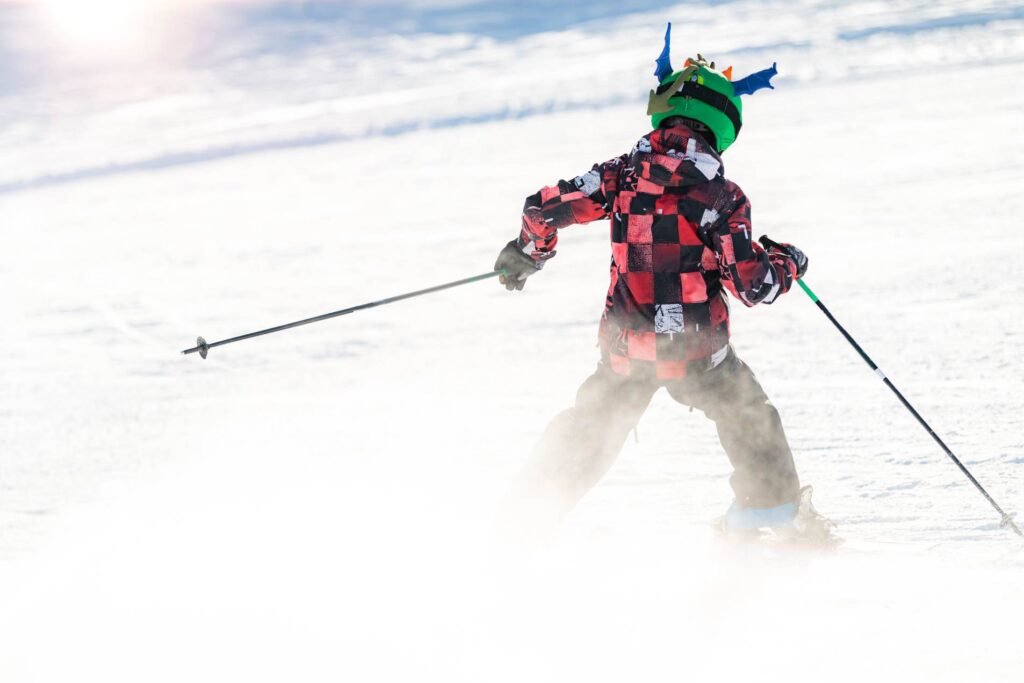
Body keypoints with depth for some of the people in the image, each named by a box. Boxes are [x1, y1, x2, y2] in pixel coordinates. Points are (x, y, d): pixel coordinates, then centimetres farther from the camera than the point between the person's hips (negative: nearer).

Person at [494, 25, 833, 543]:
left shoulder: (622, 175, -5)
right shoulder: (721, 197, -13)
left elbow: (545, 208, -5)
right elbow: (755, 288, -14)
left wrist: (527, 252, 17)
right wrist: (788, 263, 8)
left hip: (626, 350, 3)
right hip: (699, 354, -3)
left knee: (590, 430, 25)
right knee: (749, 420, 23)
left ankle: (530, 516, 27)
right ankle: (773, 507, 29)